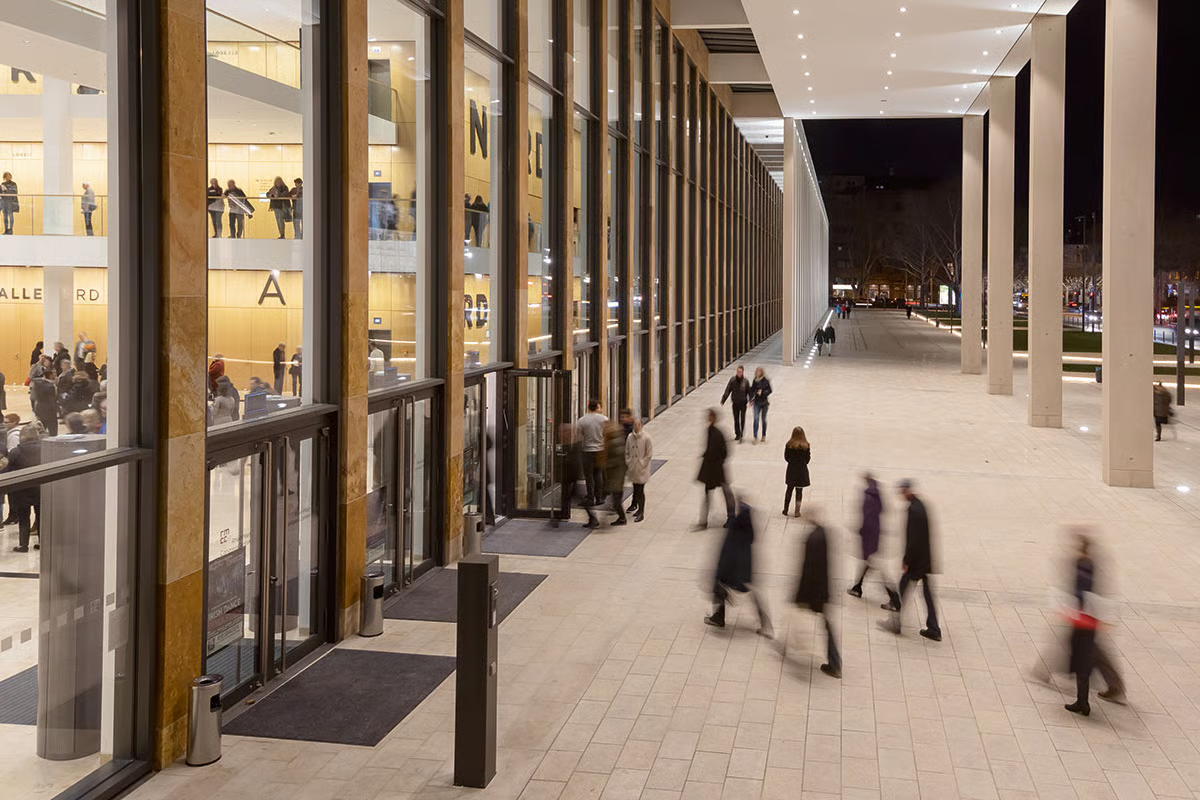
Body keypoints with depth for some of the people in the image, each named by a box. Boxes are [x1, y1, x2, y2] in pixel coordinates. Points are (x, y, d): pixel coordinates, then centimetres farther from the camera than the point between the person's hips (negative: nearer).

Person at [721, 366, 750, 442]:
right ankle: (737, 434, 24)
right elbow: (727, 391, -4)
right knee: (736, 420, 11)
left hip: (743, 403, -2)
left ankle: (741, 435, 2)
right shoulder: (732, 380, -7)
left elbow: (749, 392, -4)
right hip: (735, 403, 2)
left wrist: (750, 400, -17)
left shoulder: (745, 381, -9)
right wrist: (723, 400, -8)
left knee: (742, 420, -4)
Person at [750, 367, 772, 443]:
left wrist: (762, 392, -19)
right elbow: (752, 390, 4)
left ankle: (764, 436, 25)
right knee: (756, 419, -7)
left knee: (764, 419, 11)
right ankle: (755, 437, -8)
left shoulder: (766, 381, -10)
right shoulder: (755, 381, -2)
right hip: (757, 402, 1)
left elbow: (769, 390, -6)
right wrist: (751, 399, -5)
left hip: (764, 402, -1)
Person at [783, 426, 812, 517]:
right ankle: (797, 511, 12)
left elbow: (786, 457, -4)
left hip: (791, 469, 1)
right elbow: (808, 459, -5)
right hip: (802, 470, -1)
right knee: (799, 491, 10)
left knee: (789, 489, 17)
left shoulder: (789, 445, -12)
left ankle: (785, 510, 21)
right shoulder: (806, 446, -13)